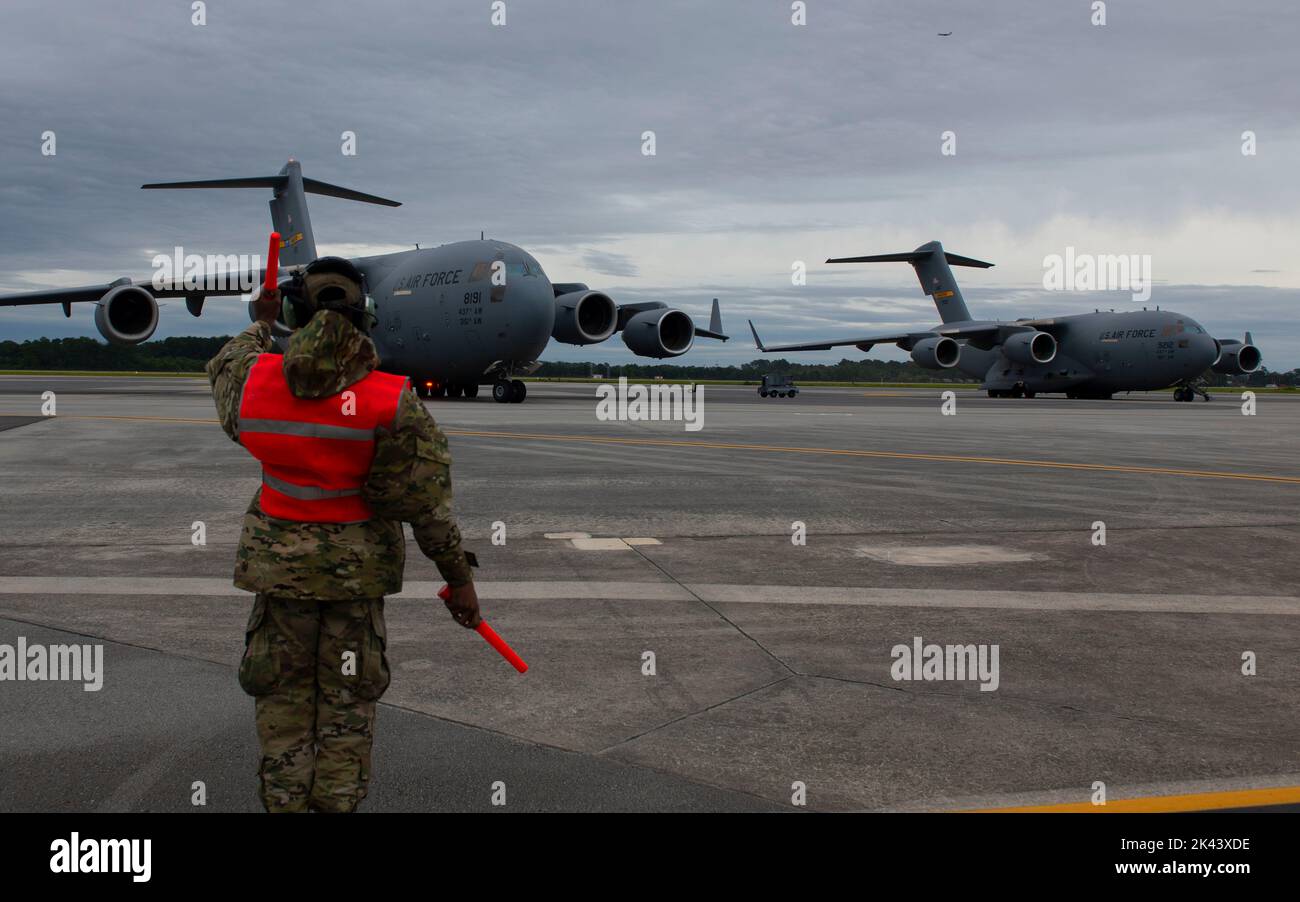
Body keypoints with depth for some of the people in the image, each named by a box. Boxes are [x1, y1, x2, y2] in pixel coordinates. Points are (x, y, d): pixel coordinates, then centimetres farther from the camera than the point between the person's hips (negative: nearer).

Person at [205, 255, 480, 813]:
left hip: (279, 558, 2)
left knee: (282, 695, 13)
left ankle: (283, 802, 18)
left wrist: (259, 325, 39)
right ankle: (338, 803, 15)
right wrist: (458, 578, -6)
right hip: (357, 563, -2)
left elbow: (225, 370, 21)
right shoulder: (389, 400, -15)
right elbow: (424, 500, -14)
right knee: (347, 702, 10)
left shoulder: (258, 379, -7)